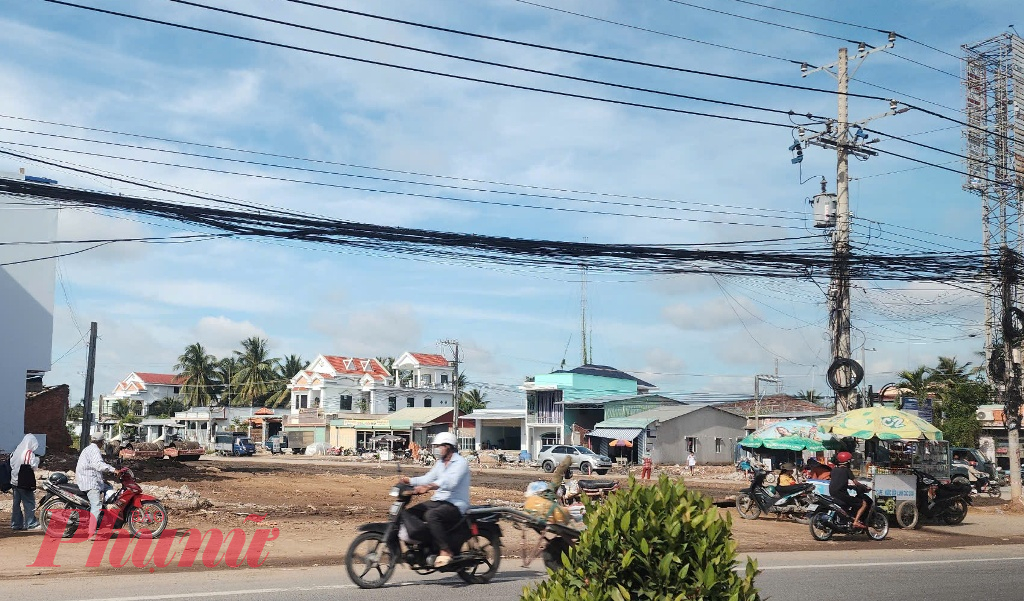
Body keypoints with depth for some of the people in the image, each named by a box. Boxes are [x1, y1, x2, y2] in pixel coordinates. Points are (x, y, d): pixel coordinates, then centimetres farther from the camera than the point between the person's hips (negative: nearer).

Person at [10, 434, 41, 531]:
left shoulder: (16, 452, 9)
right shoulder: (29, 453, -15)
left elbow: (11, 464, 14)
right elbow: (33, 466, -13)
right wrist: (37, 459, 2)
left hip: (14, 482, 8)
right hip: (25, 483, -8)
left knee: (16, 503, 12)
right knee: (29, 503, 0)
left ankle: (16, 524, 15)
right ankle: (31, 524, 1)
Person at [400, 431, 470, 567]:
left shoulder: (461, 462, -10)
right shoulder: (440, 463, 19)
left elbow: (450, 481, -28)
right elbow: (428, 478, 11)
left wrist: (428, 487, -41)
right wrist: (410, 481, -7)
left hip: (455, 505, -9)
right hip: (438, 501, 9)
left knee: (431, 515, -34)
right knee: (410, 513, -8)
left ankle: (445, 551, -30)